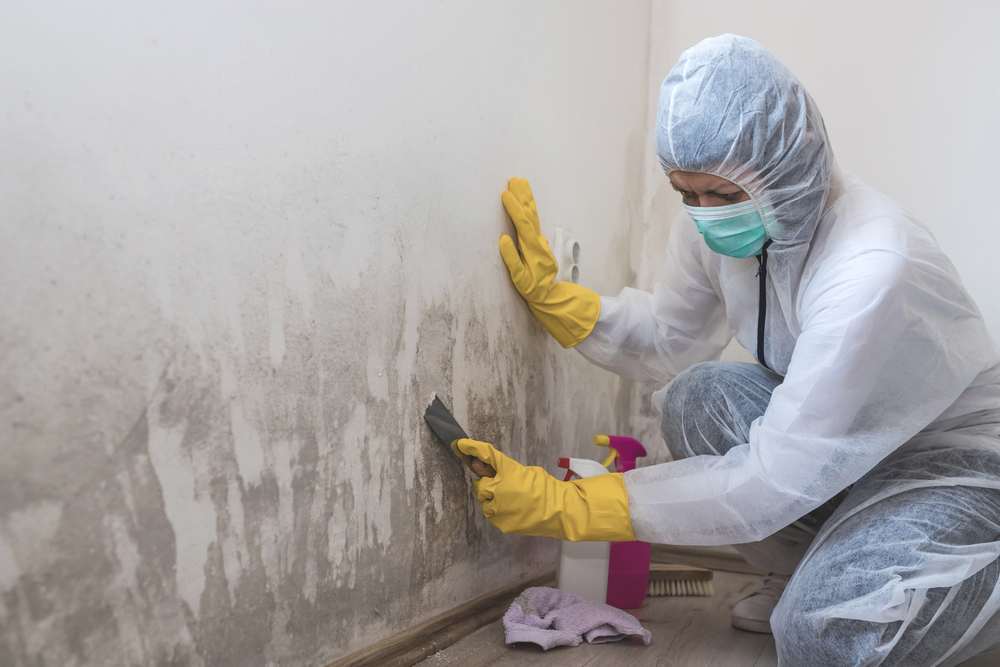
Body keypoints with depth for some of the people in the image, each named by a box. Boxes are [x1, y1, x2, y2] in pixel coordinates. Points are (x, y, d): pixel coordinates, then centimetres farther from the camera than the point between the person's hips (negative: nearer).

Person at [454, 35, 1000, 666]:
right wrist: (548, 293, -10)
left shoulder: (874, 275, -36)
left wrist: (563, 504, -34)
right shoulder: (717, 224, -12)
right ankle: (806, 573, 4)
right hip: (846, 435, 7)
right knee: (697, 397, -17)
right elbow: (669, 341, 3)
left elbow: (772, 480, -34)